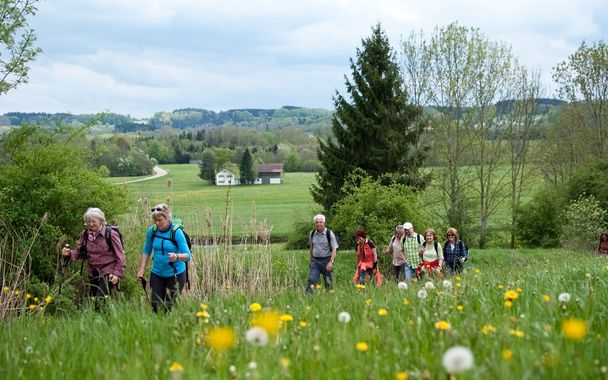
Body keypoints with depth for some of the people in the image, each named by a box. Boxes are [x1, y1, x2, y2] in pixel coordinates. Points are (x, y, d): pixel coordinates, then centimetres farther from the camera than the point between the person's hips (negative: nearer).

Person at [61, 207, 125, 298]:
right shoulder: (86, 234, 1)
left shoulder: (110, 233, -13)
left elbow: (120, 256, -10)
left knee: (101, 298, -18)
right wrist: (69, 253, -15)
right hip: (93, 273, 6)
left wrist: (117, 274, -16)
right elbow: (79, 252, 6)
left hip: (107, 273, -6)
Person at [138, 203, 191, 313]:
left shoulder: (176, 232, -15)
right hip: (157, 274, 4)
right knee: (155, 305, -1)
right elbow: (146, 251, 11)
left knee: (170, 306, -1)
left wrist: (177, 256, -38)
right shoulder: (152, 231, -3)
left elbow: (187, 255, -18)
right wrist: (142, 270, 5)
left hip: (175, 274, -4)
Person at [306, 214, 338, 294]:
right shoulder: (312, 233, 5)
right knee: (311, 280, -10)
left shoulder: (329, 233, -8)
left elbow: (334, 249, -10)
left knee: (328, 282, 6)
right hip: (315, 260, 3)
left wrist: (331, 262, -21)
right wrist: (311, 260, 21)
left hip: (326, 260, -3)